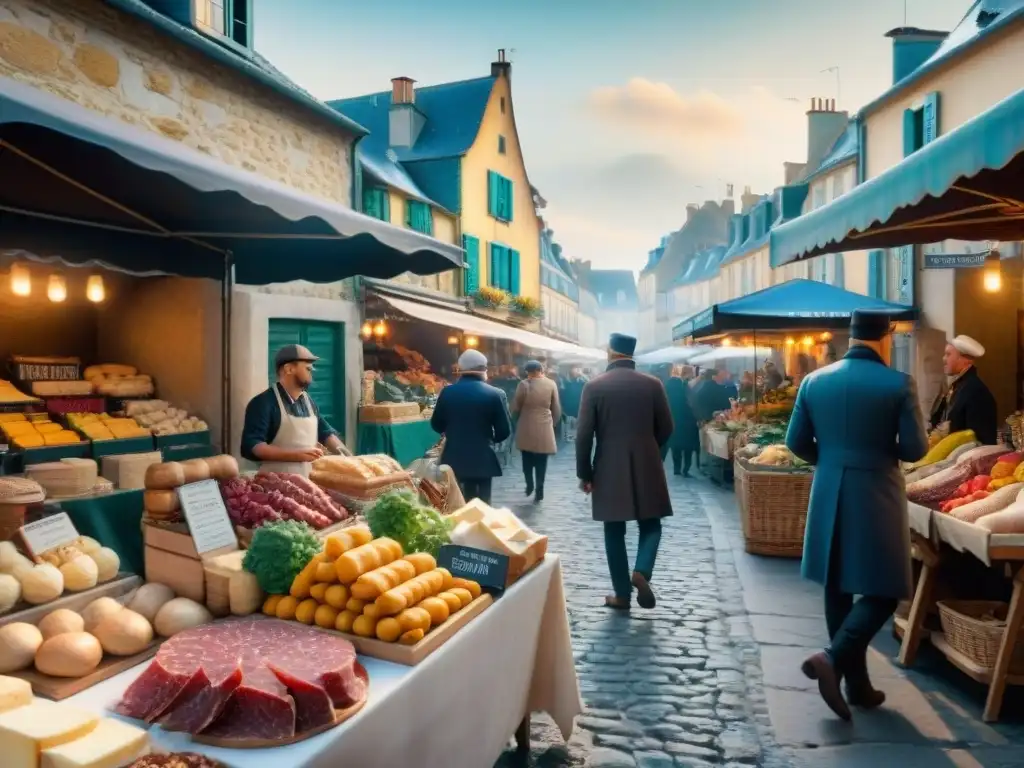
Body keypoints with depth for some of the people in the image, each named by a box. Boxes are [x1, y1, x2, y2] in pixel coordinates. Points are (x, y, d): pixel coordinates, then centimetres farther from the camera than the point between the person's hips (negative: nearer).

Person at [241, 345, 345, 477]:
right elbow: (251, 446, -18)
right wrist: (295, 455, -24)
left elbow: (325, 432, 23)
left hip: (310, 480, 7)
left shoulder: (308, 401, 13)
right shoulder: (263, 402, -10)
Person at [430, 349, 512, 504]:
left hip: (453, 459, 2)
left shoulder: (447, 392, -2)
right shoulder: (495, 394, -9)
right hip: (482, 459, -2)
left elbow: (436, 425, 7)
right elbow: (504, 431, -7)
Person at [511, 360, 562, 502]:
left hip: (526, 429, -1)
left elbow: (515, 408, -2)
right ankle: (539, 490, 8)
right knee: (541, 461, 8)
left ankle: (530, 485, 19)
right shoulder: (551, 384, -3)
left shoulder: (524, 384, -9)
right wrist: (553, 423, 17)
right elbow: (556, 409, 1)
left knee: (527, 460, 16)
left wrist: (517, 420, 17)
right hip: (545, 429, 1)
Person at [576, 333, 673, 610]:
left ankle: (622, 595, 13)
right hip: (647, 467, 1)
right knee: (650, 524, 15)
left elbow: (584, 434, -8)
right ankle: (642, 572, -8)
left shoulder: (594, 386, -6)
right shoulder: (653, 384, -2)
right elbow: (666, 428, 4)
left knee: (614, 531, 9)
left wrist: (584, 473, 1)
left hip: (609, 469, -1)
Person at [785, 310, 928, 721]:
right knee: (884, 589, 8)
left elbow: (797, 443, 3)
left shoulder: (814, 381, 1)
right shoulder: (899, 384, -9)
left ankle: (857, 684, 23)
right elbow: (915, 449, -7)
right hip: (876, 495, -4)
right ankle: (832, 658, -10)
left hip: (828, 494, 5)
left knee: (838, 589, 14)